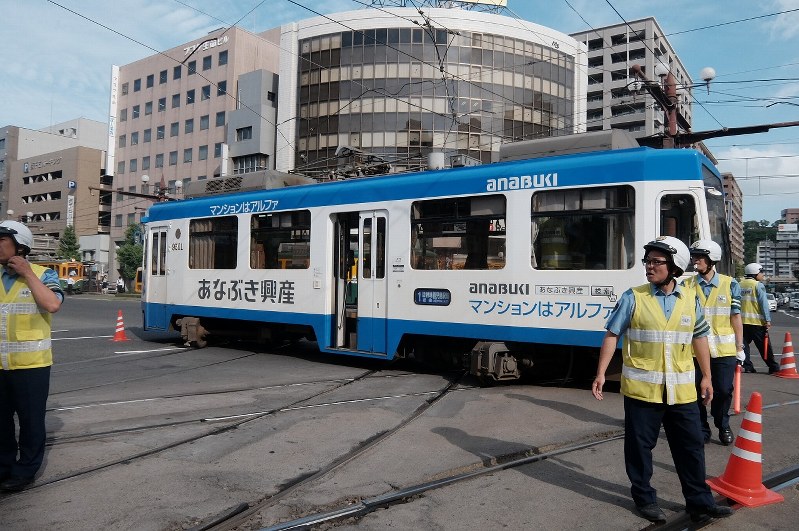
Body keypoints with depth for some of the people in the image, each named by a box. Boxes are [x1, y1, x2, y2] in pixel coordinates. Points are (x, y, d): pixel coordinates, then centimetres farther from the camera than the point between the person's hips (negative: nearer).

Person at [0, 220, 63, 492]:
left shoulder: (42, 275, -3)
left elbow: (53, 304, -22)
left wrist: (27, 274, -17)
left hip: (30, 364, -5)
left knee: (30, 419, 6)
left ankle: (26, 470, 20)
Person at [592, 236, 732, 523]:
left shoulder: (690, 299, 4)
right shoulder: (633, 298, -6)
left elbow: (699, 338, 15)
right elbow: (612, 335, -3)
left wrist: (706, 376, 16)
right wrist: (601, 374, -7)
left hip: (681, 391, 3)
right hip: (642, 389, -3)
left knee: (691, 446, 12)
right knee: (640, 446, 7)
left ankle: (699, 502, 28)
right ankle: (645, 499, 25)